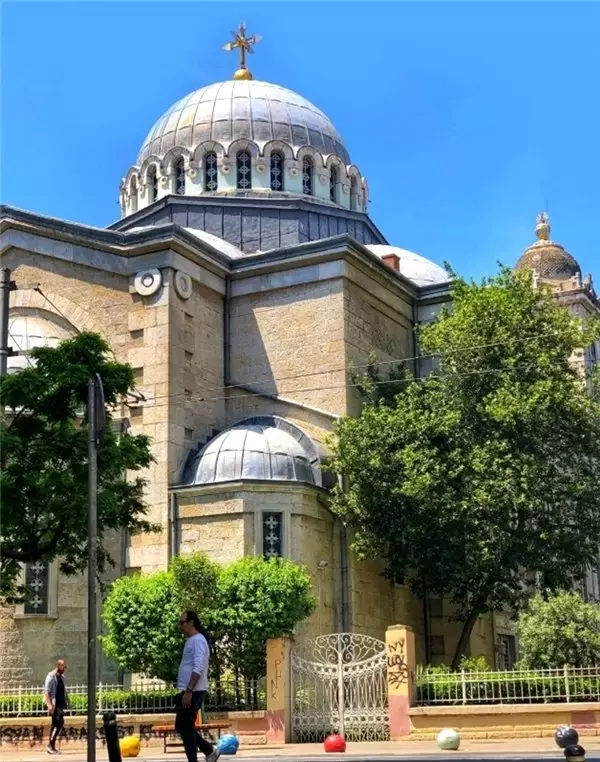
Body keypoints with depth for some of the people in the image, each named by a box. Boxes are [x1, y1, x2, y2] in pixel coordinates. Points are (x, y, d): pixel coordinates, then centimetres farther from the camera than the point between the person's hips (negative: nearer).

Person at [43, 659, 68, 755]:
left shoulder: (61, 677, 15)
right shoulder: (51, 676, -11)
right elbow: (46, 692, -16)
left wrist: (66, 701, 15)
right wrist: (50, 705, -23)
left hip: (60, 704, 8)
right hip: (55, 704, -8)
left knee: (55, 724, 9)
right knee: (60, 723, -15)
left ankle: (51, 746, 13)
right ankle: (51, 744, -11)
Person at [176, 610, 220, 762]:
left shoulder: (198, 640, -14)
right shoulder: (191, 640, 17)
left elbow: (198, 668, -23)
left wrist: (189, 691, -26)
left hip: (194, 692, -10)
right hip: (189, 691, 10)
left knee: (185, 727, -5)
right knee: (182, 726, 14)